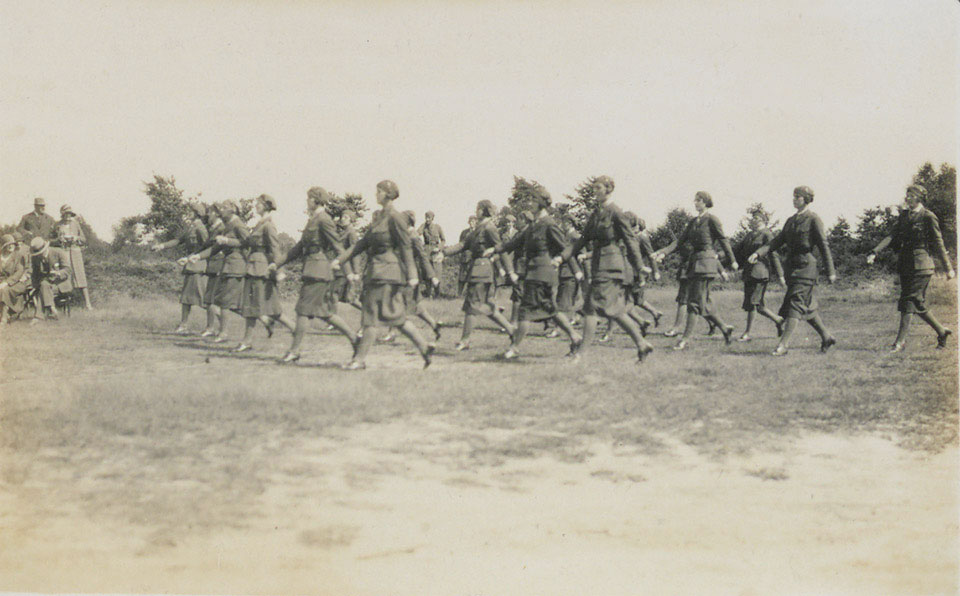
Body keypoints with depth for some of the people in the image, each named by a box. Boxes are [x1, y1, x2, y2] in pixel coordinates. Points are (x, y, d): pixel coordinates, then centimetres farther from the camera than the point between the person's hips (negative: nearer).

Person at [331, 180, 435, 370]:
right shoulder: (379, 217, 16)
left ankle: (360, 359, -2)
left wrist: (411, 275, -16)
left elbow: (406, 247, -12)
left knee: (372, 315, -6)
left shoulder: (395, 218, -11)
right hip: (376, 272, 9)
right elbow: (364, 242, 18)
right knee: (397, 317, 11)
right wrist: (340, 259, 15)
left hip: (386, 272, -9)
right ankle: (424, 347, 17)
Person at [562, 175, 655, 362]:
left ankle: (582, 350, -5)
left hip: (609, 265, -9)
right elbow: (583, 240, 16)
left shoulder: (616, 213, -10)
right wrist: (563, 256, 6)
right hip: (598, 263, 9)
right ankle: (642, 344, 16)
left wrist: (639, 268, -5)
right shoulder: (595, 214, 14)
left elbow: (631, 240, -7)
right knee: (615, 311, 10)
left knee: (592, 306, -9)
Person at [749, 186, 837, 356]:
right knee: (807, 307, 12)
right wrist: (758, 253, -3)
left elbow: (824, 246, -6)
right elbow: (778, 241, 12)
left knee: (795, 305, -13)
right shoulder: (791, 221, 17)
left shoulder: (813, 220, -5)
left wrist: (830, 272, -7)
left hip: (805, 266, -8)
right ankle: (826, 337, 24)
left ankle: (784, 344, -16)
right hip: (792, 268, 8)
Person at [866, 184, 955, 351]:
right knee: (918, 305, 9)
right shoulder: (904, 216, 14)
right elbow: (892, 236, 6)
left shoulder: (928, 217, -5)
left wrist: (948, 268, -2)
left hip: (921, 265, -7)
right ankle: (941, 332, 25)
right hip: (905, 265, 7)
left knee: (909, 301, -10)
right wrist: (874, 252, -7)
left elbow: (938, 243, -4)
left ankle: (900, 340, -9)